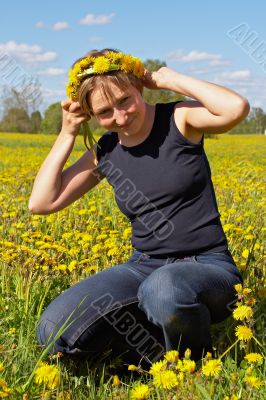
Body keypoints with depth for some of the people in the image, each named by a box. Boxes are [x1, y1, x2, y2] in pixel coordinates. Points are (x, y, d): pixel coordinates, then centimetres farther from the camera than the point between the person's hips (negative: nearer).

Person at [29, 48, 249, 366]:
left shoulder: (179, 120, -6)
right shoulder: (104, 152, 7)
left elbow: (237, 107, -27)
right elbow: (40, 203, 4)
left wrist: (169, 79, -14)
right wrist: (67, 134, 1)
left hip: (207, 267, -4)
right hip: (144, 268, 4)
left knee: (163, 290, -42)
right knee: (54, 332, -20)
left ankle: (197, 362, -8)